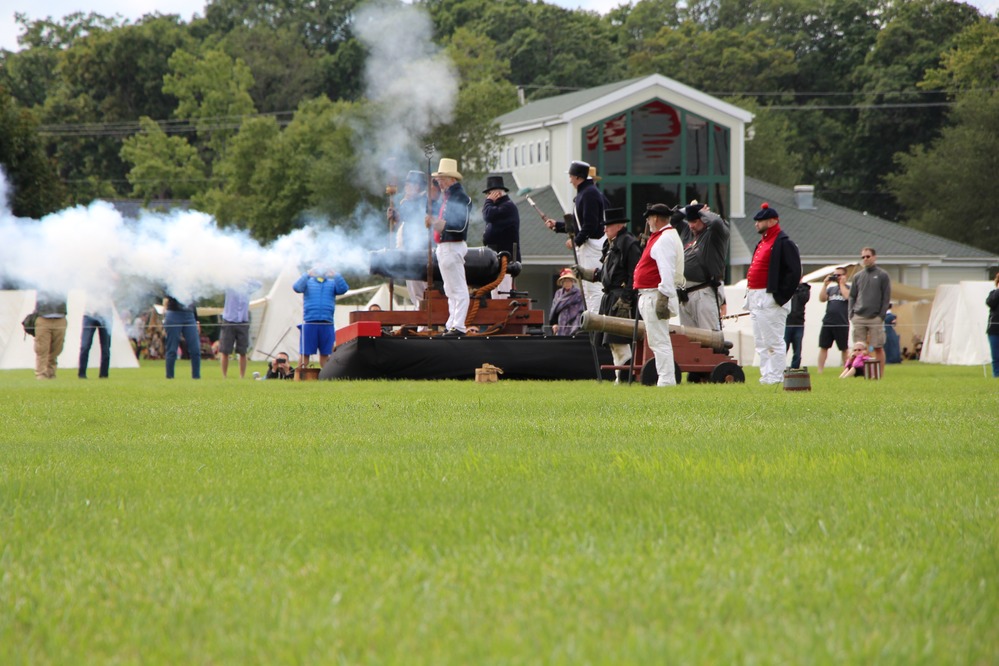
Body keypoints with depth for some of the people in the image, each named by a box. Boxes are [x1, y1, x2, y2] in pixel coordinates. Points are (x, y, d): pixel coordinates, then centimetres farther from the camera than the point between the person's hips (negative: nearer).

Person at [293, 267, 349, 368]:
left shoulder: (332, 283, 13)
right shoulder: (308, 282, 10)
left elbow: (343, 289, -5)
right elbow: (297, 287, -10)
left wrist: (336, 276, -19)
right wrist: (307, 275, -23)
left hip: (327, 324, 2)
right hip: (309, 323, -2)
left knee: (325, 354, 6)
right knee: (304, 353, -2)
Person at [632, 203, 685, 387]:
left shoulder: (665, 239, -13)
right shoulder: (662, 237, 20)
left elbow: (667, 270, -22)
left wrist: (664, 296, -26)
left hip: (655, 295, -11)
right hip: (649, 295, 11)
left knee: (659, 341, -11)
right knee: (657, 341, 13)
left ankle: (666, 380, -12)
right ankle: (666, 379, 15)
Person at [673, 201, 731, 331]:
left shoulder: (714, 233, -4)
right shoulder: (686, 231, 17)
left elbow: (716, 222, -25)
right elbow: (672, 220, 25)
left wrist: (703, 212, -6)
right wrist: (688, 209, 14)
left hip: (705, 292, -8)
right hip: (685, 294, 8)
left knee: (709, 335, -12)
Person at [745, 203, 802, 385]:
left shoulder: (784, 244, -10)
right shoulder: (762, 244, 20)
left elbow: (795, 272, -17)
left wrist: (781, 296, -19)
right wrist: (750, 297, 16)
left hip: (770, 300, -10)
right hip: (756, 300, 10)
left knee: (774, 341, -8)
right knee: (761, 343, 12)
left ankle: (776, 377, -7)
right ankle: (766, 375, 17)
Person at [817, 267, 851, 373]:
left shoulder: (848, 288, 5)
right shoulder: (831, 288, 17)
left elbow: (847, 296, -16)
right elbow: (822, 299, 6)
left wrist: (842, 284, -5)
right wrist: (825, 285, 0)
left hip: (842, 323, -4)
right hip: (828, 323, 4)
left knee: (844, 348, 4)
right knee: (823, 347, 0)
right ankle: (820, 371, 0)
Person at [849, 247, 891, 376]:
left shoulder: (882, 276, 3)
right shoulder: (857, 276, 14)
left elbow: (886, 297, 0)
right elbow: (852, 296, 16)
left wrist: (882, 315, -8)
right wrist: (851, 314, 4)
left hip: (875, 318, -3)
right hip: (859, 318, 4)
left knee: (878, 348, -2)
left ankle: (881, 374, 2)